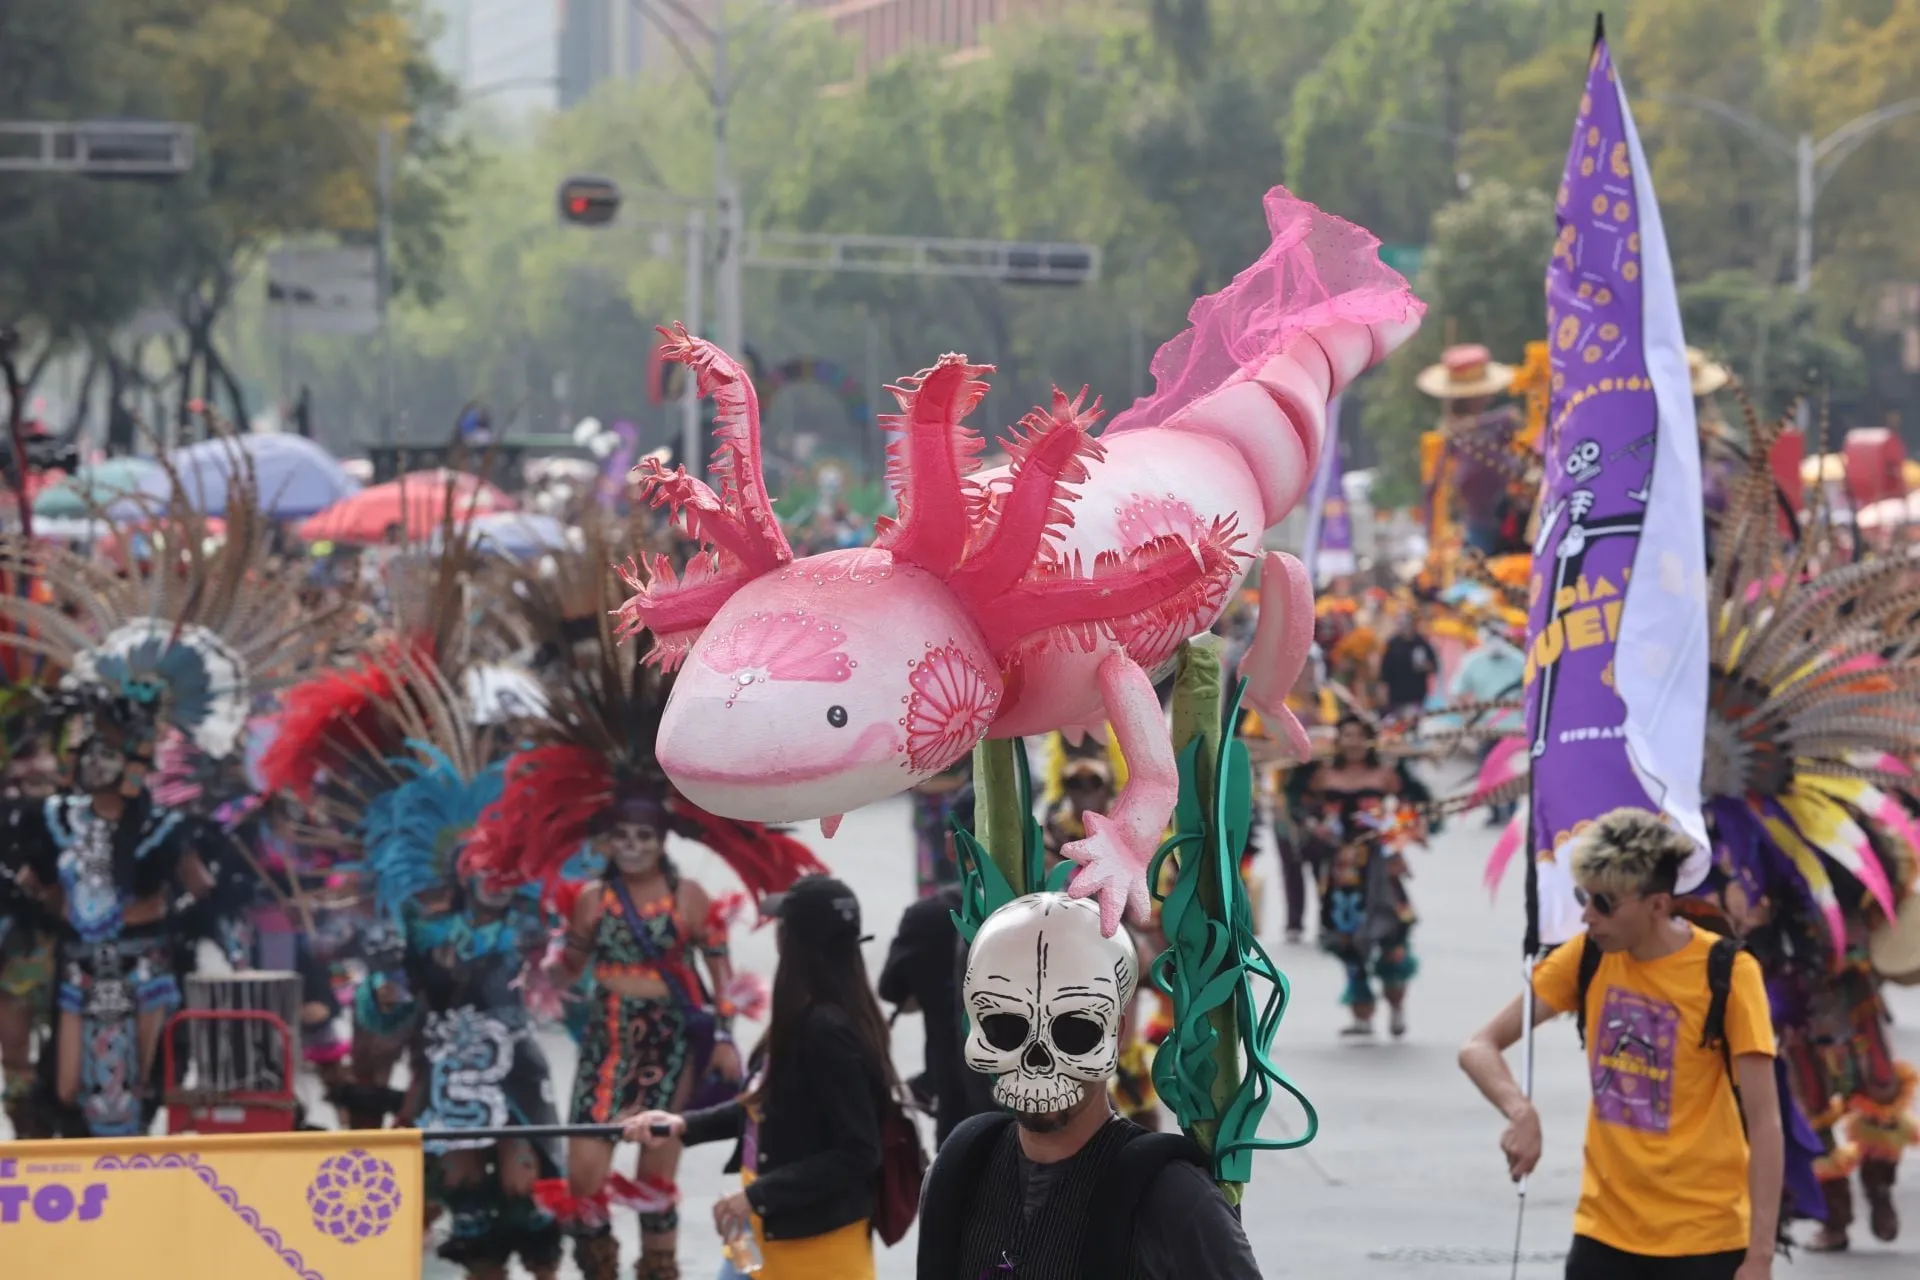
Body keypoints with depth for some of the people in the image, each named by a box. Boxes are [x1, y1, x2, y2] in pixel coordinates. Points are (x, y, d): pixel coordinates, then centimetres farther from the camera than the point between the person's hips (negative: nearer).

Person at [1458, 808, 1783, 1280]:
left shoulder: (1725, 974, -14)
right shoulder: (1588, 958, -1)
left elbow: (1764, 1121, -13)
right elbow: (1480, 1047, 1)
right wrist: (1520, 1111, -21)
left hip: (1705, 1241, -4)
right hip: (1606, 1230, 4)